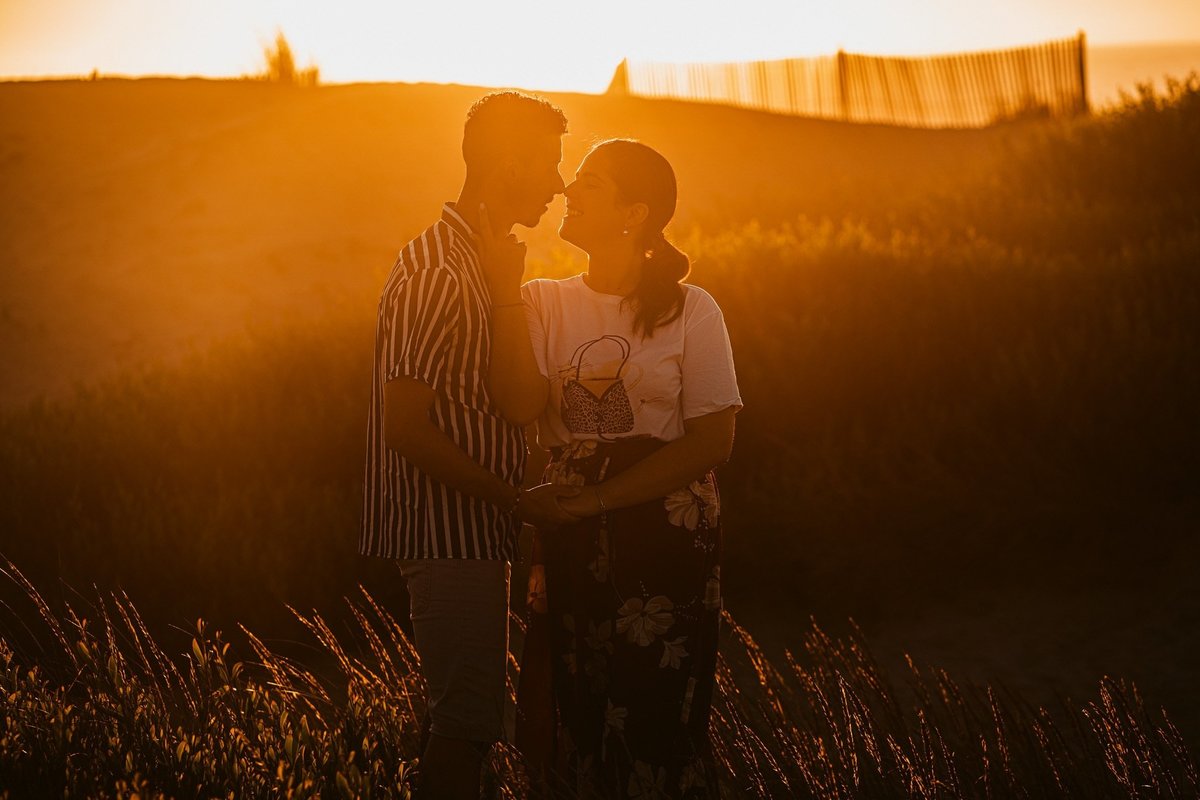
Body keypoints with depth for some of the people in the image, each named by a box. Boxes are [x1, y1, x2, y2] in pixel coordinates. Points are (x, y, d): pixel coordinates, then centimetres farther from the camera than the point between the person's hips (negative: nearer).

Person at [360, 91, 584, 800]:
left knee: (463, 720, 16)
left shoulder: (480, 262, 15)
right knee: (467, 723, -5)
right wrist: (518, 500, -17)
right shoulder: (437, 271, -17)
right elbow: (407, 428, -22)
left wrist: (509, 284, -2)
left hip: (474, 530, 10)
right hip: (450, 534, -10)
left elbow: (515, 404, 6)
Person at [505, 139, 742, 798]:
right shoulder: (546, 303, 7)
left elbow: (713, 441, -9)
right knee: (583, 726, 4)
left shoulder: (690, 311, -3)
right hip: (574, 546, 3)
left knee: (659, 725, -3)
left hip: (667, 541, -3)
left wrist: (596, 498, -15)